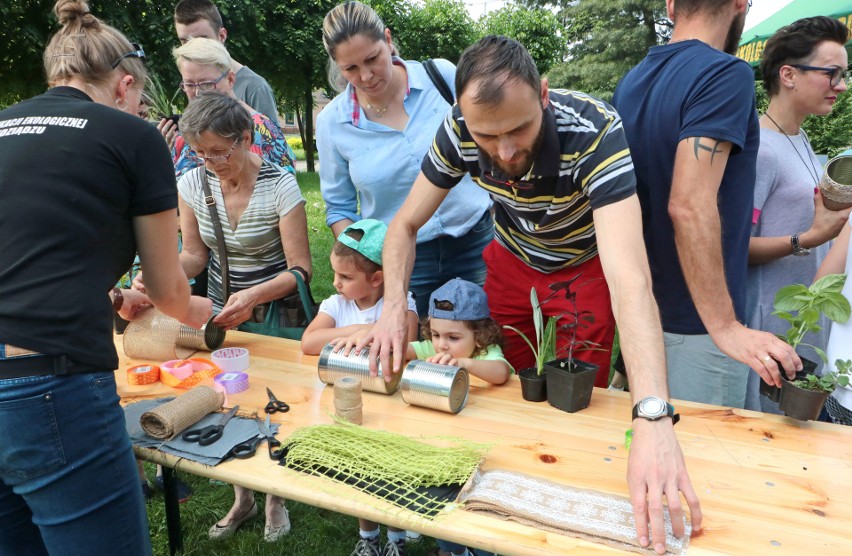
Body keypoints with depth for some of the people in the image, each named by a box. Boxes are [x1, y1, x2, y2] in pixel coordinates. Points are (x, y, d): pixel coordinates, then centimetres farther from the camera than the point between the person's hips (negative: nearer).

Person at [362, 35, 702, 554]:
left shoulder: (597, 130, -37)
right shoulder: (458, 131, -25)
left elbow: (629, 276, -47)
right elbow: (406, 224, -13)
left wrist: (653, 419, -57)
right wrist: (394, 309, -30)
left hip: (586, 267, -3)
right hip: (511, 262, 3)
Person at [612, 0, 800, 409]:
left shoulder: (631, 82, 7)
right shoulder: (726, 75, -17)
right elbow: (690, 206, -27)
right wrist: (725, 326, -25)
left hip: (642, 311, 8)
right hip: (695, 324, -8)